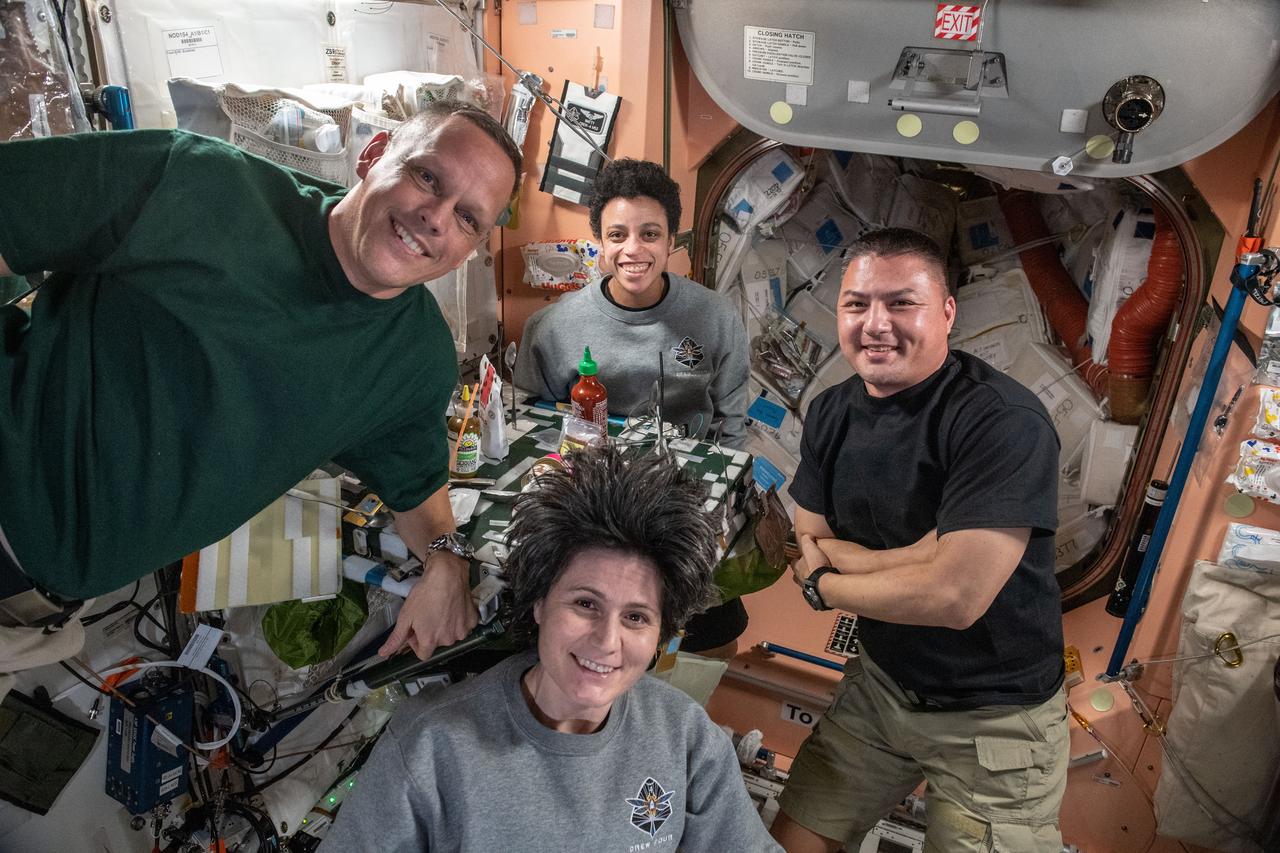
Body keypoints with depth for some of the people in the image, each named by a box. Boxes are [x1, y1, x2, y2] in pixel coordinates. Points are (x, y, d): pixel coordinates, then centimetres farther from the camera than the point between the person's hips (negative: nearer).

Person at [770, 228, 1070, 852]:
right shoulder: (830, 413, -2)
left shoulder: (1004, 422, -25)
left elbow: (956, 596, -30)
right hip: (879, 683, 6)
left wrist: (824, 584, -13)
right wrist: (921, 558, -19)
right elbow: (810, 543, 0)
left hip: (994, 715, -6)